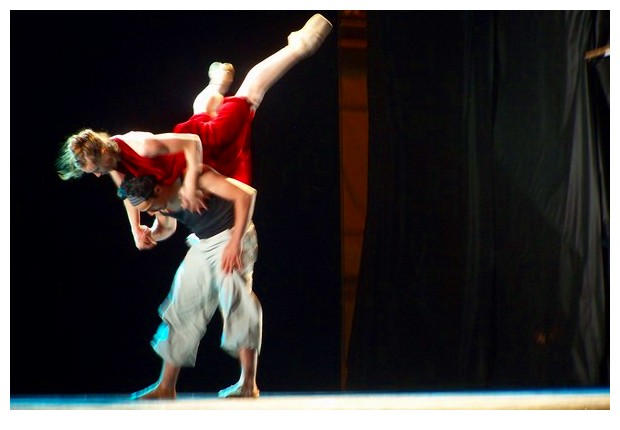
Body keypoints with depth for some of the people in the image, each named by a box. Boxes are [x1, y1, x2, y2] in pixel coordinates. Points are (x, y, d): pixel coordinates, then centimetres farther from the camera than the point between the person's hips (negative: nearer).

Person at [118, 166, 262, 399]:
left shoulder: (193, 179, -28)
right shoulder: (160, 201, -5)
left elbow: (245, 194, -30)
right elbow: (167, 227, 16)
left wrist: (235, 243, -31)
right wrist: (151, 233, -9)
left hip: (232, 235, -8)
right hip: (201, 244, 8)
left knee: (235, 300, -21)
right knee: (182, 307, 3)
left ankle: (248, 384, -18)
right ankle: (166, 387, 8)